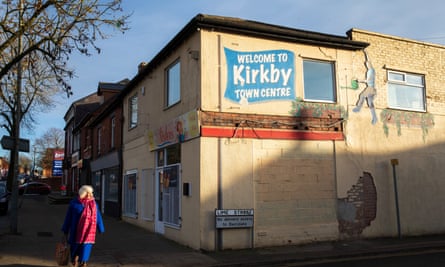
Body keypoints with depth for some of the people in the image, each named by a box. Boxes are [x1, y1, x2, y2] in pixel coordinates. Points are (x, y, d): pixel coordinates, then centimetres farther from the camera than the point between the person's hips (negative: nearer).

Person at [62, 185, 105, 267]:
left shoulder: (94, 204, 2)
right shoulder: (74, 203, -5)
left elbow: (98, 217, 5)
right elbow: (68, 218, 0)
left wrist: (101, 230, 6)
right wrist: (65, 232, 2)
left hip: (89, 232, 1)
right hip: (76, 232, -1)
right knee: (75, 248, 11)